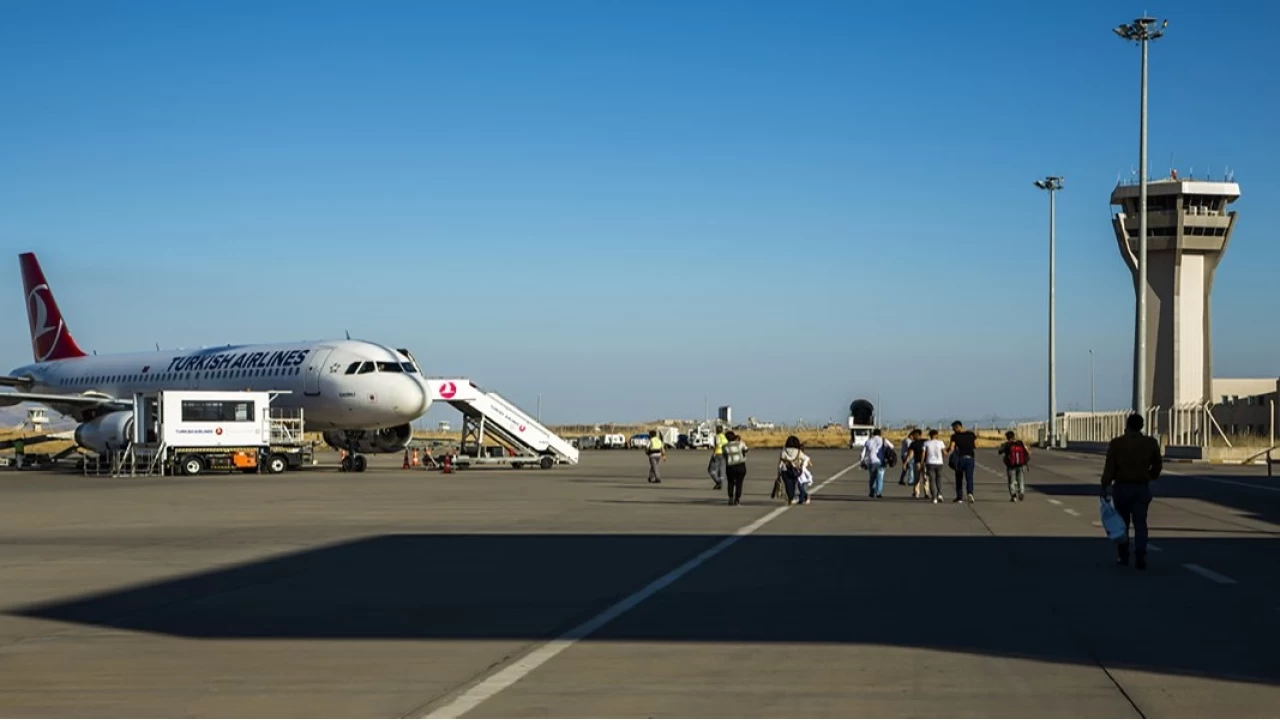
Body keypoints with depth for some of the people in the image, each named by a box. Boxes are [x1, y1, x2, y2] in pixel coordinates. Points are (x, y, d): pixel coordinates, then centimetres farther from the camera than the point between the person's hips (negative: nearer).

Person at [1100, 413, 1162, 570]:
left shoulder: (1116, 443, -5)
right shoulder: (1151, 443, 2)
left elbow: (1109, 468, -9)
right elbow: (1157, 466, 11)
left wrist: (1105, 487, -7)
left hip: (1122, 487, -1)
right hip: (1142, 488, 1)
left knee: (1122, 522, 13)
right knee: (1140, 523, 0)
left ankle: (1123, 556, 16)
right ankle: (1141, 558, -11)